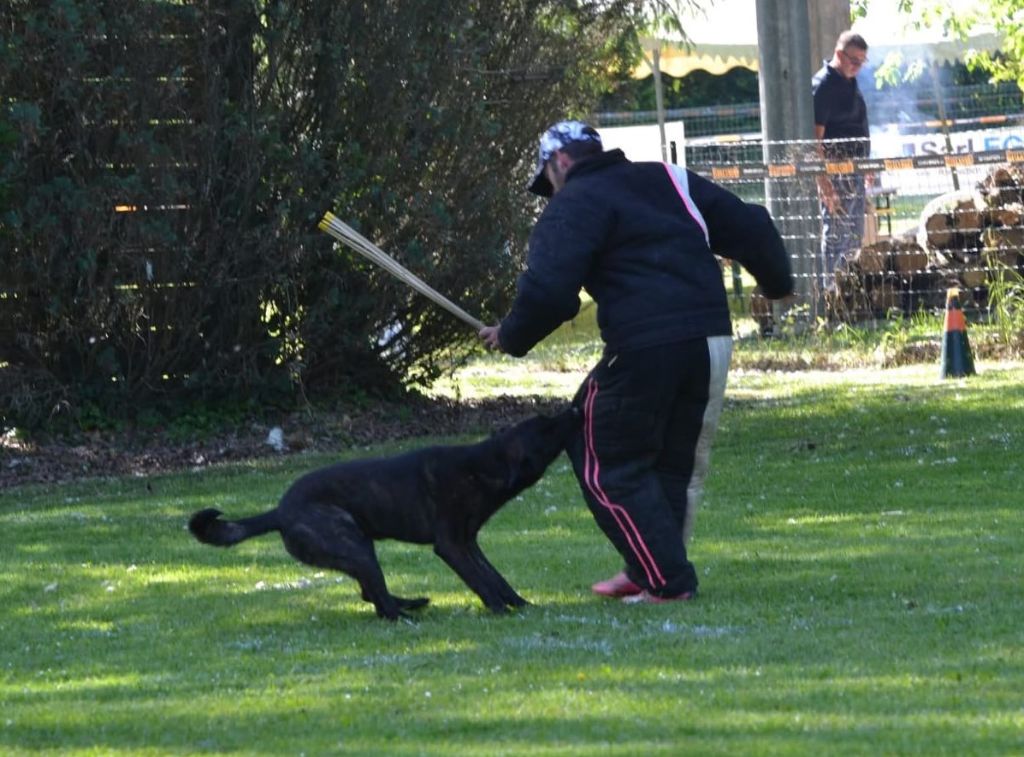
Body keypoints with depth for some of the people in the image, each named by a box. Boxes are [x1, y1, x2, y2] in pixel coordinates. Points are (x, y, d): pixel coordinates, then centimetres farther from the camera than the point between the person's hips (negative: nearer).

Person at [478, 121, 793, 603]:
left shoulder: (573, 206, 2)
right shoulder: (668, 180, 21)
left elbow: (548, 288, -13)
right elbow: (747, 226, 23)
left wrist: (511, 337, 5)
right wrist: (778, 283, 39)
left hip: (642, 346, -7)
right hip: (713, 340, 7)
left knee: (610, 464, 4)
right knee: (678, 463, 19)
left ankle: (667, 579, -1)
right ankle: (652, 570, 24)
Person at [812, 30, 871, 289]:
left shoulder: (850, 82, 13)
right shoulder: (823, 85, -16)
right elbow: (815, 137, -20)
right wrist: (823, 180, -25)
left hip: (854, 170, 9)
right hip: (836, 174, -9)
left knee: (854, 238, 15)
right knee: (836, 236, -7)